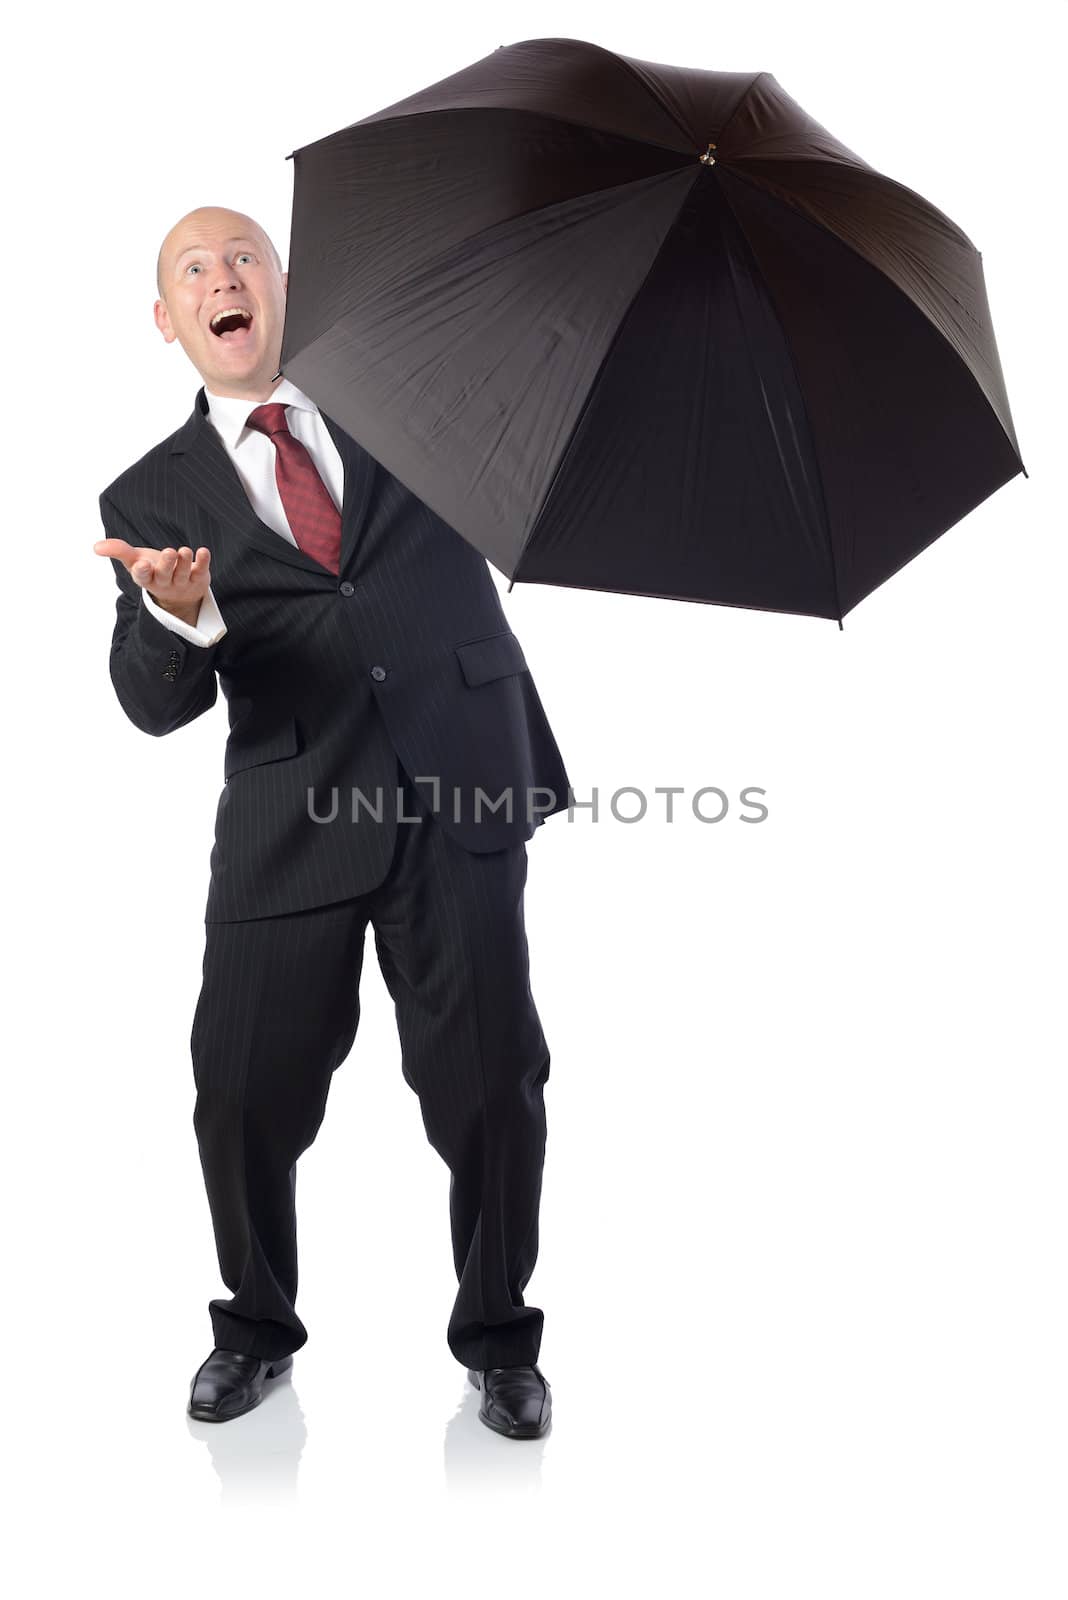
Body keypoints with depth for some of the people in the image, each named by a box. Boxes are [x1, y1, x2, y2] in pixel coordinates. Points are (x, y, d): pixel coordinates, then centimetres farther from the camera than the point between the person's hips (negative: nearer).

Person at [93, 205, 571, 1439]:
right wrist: (175, 614, -22)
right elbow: (157, 705, -2)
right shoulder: (154, 494, 8)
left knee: (491, 1091, 2)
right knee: (245, 1096, 5)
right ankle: (257, 1329, 32)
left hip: (461, 796, 0)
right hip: (290, 820, 0)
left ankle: (496, 1338, 26)